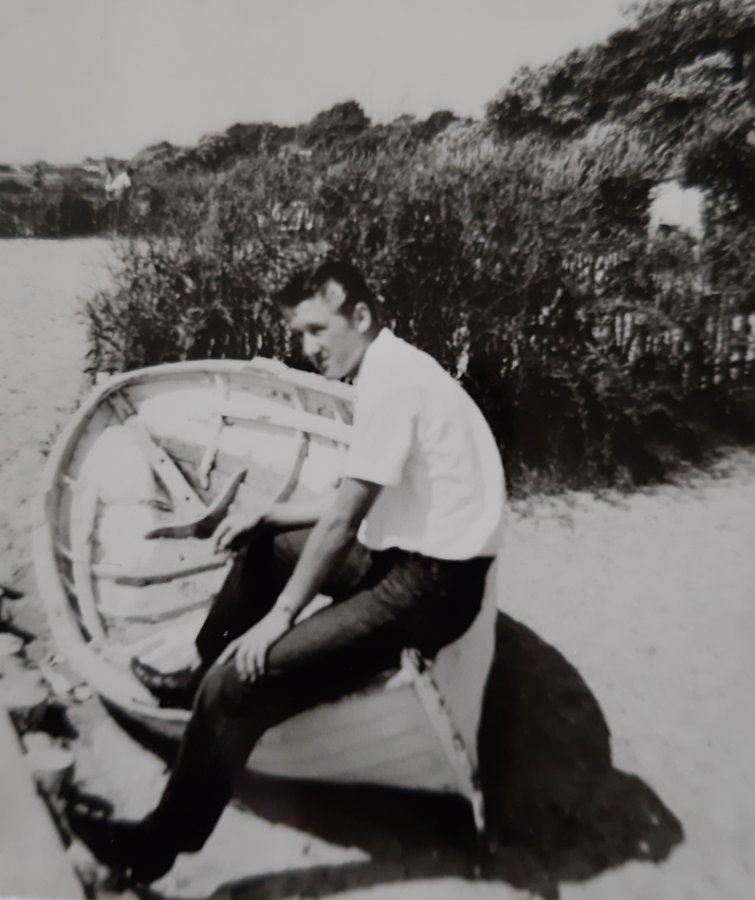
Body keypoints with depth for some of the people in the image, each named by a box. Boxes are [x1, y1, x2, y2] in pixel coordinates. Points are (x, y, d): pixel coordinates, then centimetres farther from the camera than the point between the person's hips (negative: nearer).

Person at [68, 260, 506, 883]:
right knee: (261, 548, 21)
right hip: (407, 553, 10)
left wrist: (279, 616, -11)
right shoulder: (395, 369, 12)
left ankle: (159, 844, 11)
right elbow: (356, 503, 16)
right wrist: (265, 516, 10)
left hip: (432, 581, -10)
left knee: (235, 685, -13)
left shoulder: (389, 376, -18)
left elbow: (344, 517, -19)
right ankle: (202, 676, 34)